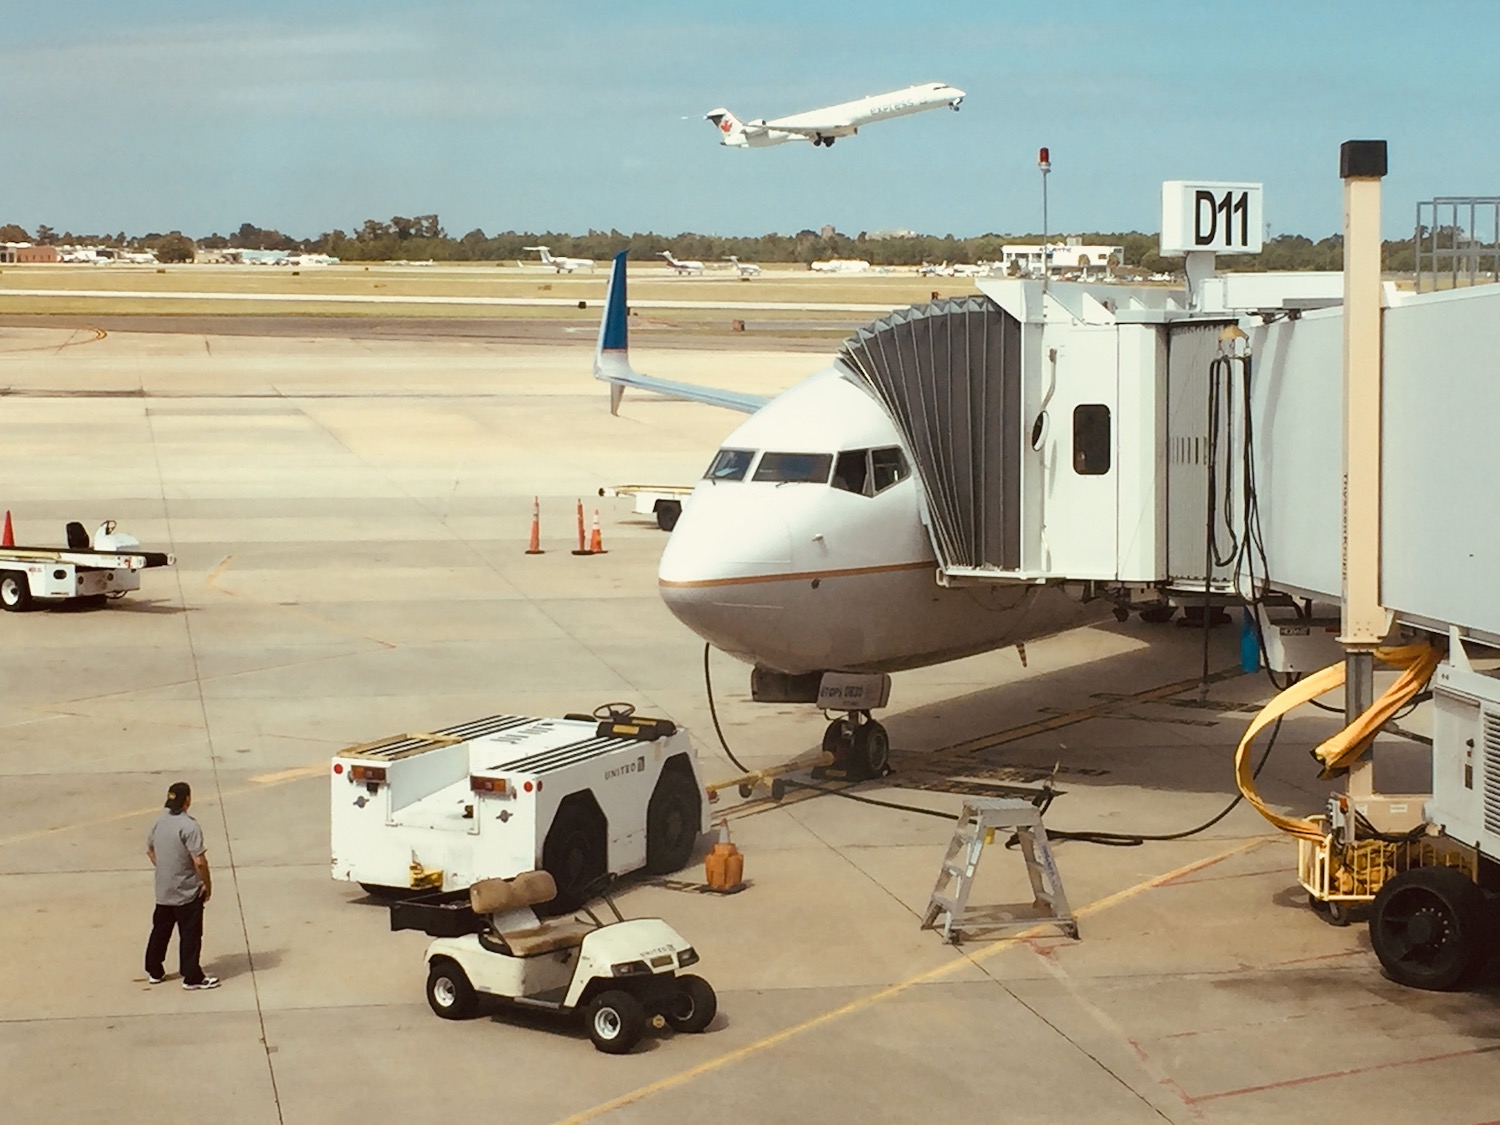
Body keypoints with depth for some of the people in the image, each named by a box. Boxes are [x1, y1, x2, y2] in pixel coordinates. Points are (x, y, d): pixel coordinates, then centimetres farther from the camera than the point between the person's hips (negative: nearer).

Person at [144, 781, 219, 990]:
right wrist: (207, 883, -10)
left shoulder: (159, 822, 1)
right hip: (188, 892, -7)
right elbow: (199, 861, -23)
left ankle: (154, 971, 29)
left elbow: (150, 850, 15)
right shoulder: (189, 826, -22)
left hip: (163, 891, 7)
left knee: (160, 930, 19)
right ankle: (192, 977, 7)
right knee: (190, 935, 3)